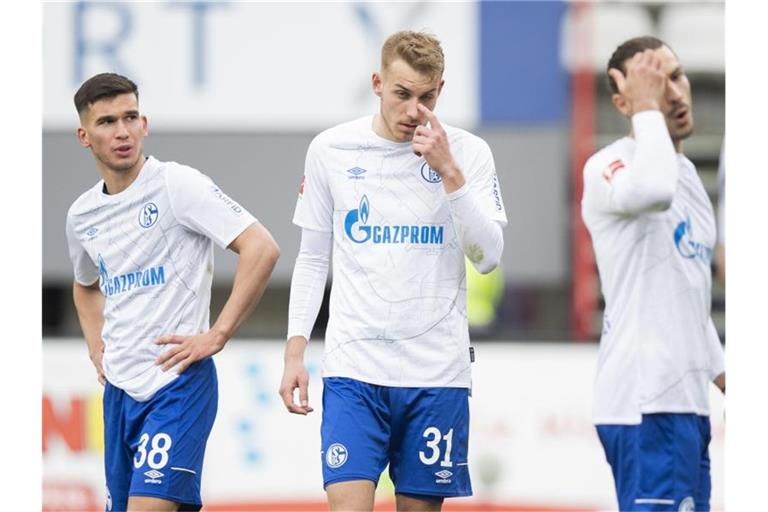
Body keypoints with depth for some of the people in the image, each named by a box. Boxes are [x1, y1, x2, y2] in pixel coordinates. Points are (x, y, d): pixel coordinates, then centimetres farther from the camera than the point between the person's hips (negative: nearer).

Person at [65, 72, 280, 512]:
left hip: (179, 382, -7)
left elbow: (262, 248, -16)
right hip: (120, 389, 7)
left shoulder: (178, 185, -10)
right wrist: (97, 348, 16)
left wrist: (217, 336, -16)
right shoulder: (81, 215, 11)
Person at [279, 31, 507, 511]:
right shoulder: (331, 150, 4)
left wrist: (449, 172, -18)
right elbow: (313, 259, 11)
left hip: (436, 370, 0)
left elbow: (489, 256, -9)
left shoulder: (468, 153, 0)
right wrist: (295, 352, 4)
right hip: (354, 364, 0)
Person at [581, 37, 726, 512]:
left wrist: (721, 373, 24)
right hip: (646, 403, -9)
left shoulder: (685, 171, 20)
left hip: (687, 400, 9)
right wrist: (647, 109, -21)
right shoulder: (610, 166, -10)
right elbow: (651, 190, -36)